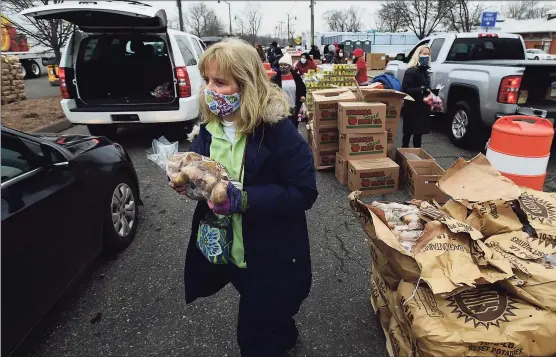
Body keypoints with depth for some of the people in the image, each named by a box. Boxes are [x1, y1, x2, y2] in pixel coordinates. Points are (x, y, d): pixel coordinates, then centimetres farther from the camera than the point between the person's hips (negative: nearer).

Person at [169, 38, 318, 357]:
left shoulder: (276, 130, -23)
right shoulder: (210, 126, -3)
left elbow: (304, 192, -24)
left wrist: (244, 200, -32)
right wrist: (186, 181, -12)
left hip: (269, 257, -6)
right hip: (225, 250, 6)